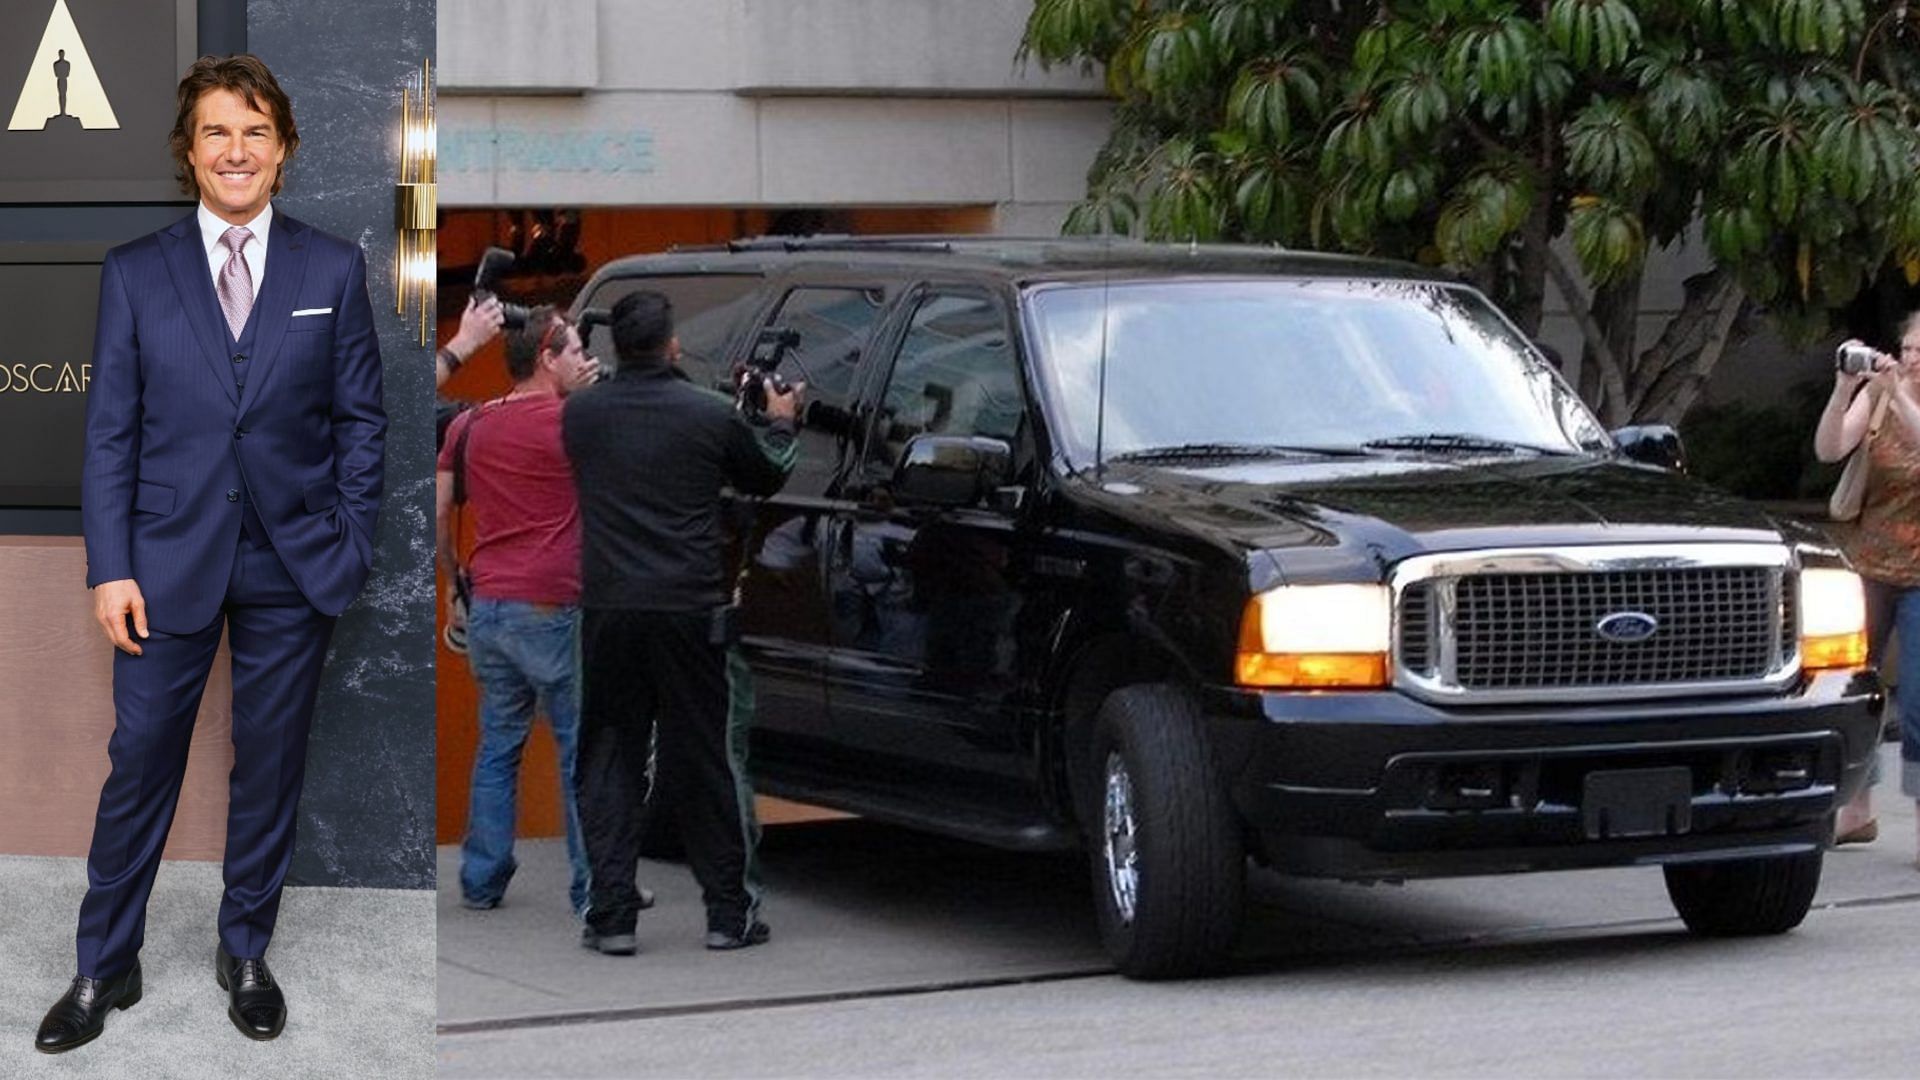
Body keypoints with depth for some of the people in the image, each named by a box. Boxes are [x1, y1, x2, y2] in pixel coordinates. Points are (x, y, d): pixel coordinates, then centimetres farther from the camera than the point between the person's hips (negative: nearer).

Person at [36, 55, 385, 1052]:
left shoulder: (334, 271, 1)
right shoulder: (134, 274, 0)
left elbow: (360, 419, 4)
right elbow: (110, 432, 0)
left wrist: (350, 548, -3)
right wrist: (110, 568, -6)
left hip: (293, 565, 1)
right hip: (170, 559, 0)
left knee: (270, 766, 11)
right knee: (139, 764, 4)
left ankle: (246, 953, 26)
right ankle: (104, 968, 15)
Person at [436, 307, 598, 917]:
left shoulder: (469, 425, 11)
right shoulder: (571, 423, -7)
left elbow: (437, 516, 13)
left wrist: (456, 584, 23)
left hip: (487, 608, 6)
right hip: (550, 609, -6)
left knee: (497, 745, 15)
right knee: (582, 751, 2)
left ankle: (481, 882, 17)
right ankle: (592, 889, 3)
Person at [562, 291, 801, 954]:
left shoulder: (580, 413, 0)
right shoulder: (710, 415, -5)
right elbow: (767, 480, 12)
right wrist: (779, 424, 33)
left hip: (608, 608, 2)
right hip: (690, 610, -1)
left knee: (608, 761, 9)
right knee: (707, 760, 7)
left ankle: (611, 916, 5)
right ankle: (729, 912, 11)